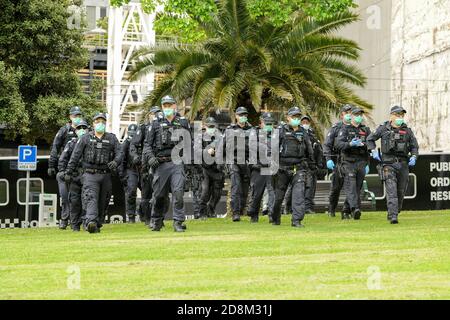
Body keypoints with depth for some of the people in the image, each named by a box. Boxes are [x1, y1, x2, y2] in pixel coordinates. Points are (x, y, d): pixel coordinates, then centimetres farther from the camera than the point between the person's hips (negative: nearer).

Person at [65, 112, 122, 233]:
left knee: (103, 203, 7)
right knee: (91, 199, -20)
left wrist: (115, 162, -20)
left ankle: (98, 224, 20)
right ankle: (91, 222, -37)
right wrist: (69, 172, 6)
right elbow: (75, 156, 9)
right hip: (90, 175, -3)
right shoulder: (85, 139, 8)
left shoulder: (112, 138, 12)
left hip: (106, 175, 3)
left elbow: (119, 153, 3)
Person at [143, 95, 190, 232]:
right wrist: (150, 157, -8)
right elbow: (147, 144, 9)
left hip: (177, 163, -1)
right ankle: (156, 221, 22)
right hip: (161, 164, 1)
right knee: (159, 195, 5)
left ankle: (178, 222, -13)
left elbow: (189, 143, 17)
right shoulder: (156, 125, 10)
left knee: (178, 192, -15)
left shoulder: (183, 123, 11)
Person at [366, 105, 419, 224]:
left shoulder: (407, 130, 6)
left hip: (403, 164, 3)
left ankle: (394, 213, 26)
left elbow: (414, 146, 12)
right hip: (388, 163, -3)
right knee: (391, 190, -15)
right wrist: (373, 151, 0)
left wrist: (413, 157, -7)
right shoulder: (384, 128, 2)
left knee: (401, 192, 8)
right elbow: (370, 139, 15)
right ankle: (393, 216, -23)